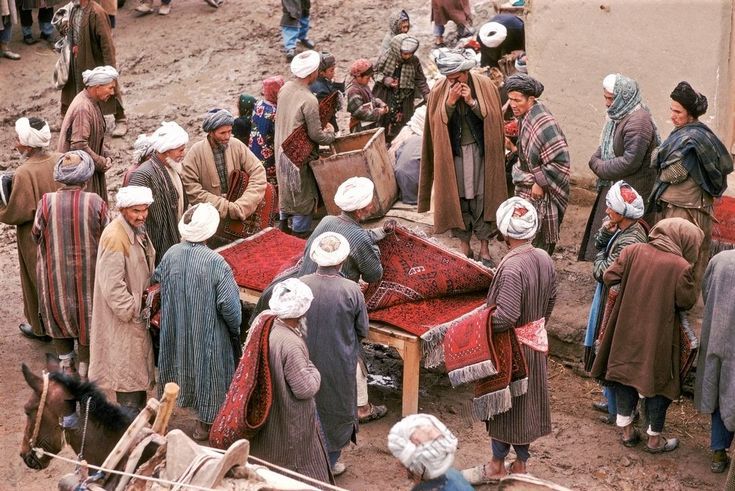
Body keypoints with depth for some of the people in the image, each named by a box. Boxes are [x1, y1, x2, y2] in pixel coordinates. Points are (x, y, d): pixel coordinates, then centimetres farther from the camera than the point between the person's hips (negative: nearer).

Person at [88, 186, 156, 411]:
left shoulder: (138, 229, 2)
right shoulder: (114, 238, -27)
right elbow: (112, 286, -27)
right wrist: (132, 312, -20)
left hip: (138, 311, 10)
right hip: (122, 320, -9)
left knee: (139, 366, 21)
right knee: (127, 370, 2)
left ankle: (140, 414, 35)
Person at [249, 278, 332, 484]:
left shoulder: (263, 320, -11)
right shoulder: (290, 344, -34)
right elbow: (305, 389, -25)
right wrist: (313, 372, -7)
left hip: (265, 413, 8)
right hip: (288, 423, -8)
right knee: (302, 470, 12)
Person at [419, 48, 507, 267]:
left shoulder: (485, 86, -7)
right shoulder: (439, 91, -5)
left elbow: (493, 118, -9)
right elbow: (436, 123, -6)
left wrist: (472, 102, -21)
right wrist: (449, 103, -20)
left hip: (480, 151, -1)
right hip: (452, 153, 1)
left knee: (482, 198, 2)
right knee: (458, 197, 6)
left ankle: (484, 247, 11)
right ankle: (464, 244, 19)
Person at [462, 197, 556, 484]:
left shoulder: (511, 268, -29)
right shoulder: (544, 259, -4)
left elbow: (506, 317, -32)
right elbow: (550, 300, 9)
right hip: (536, 343, 7)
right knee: (528, 401, 17)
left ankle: (497, 465, 23)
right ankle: (521, 463, 30)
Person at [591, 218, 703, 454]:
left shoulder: (633, 251, -10)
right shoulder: (681, 267, -19)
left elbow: (609, 277, -5)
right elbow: (686, 301, -11)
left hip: (628, 330, 3)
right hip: (659, 335, -3)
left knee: (626, 373, 20)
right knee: (658, 380, 13)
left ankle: (627, 430, 29)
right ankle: (654, 438, 23)